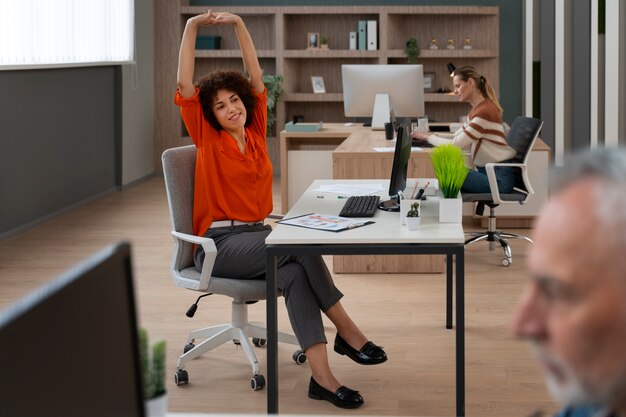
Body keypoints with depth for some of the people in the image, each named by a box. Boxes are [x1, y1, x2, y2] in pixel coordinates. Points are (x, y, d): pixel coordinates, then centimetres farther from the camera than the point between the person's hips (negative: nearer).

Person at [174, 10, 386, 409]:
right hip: (219, 244, -5)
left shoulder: (255, 132, 12)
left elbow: (256, 79, 11)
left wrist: (239, 24, 4)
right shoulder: (208, 140, 1)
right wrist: (192, 27, -12)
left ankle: (322, 376, -37)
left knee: (295, 273, -30)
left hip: (256, 234, 5)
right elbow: (186, 86, -8)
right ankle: (346, 330, -22)